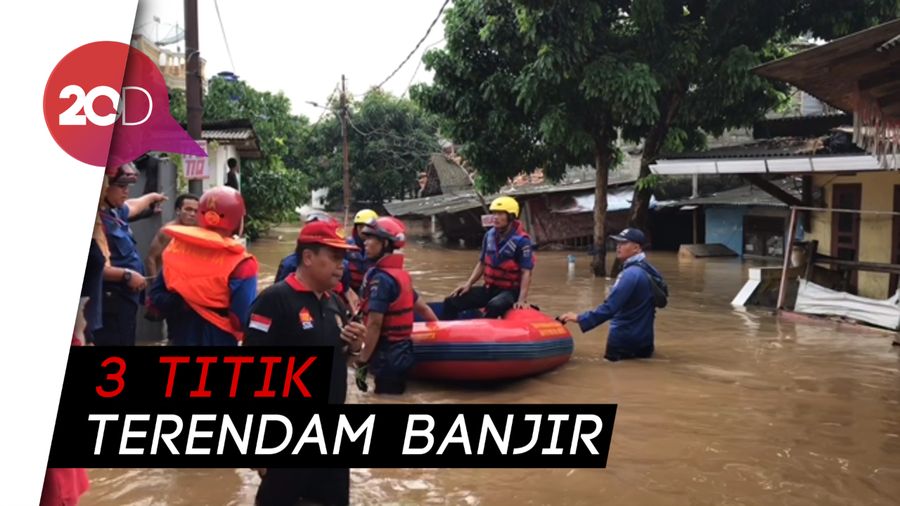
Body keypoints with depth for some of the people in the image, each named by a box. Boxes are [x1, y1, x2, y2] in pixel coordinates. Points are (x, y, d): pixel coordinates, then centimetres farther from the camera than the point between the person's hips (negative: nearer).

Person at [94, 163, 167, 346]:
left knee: (126, 342, 15)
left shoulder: (116, 212, 11)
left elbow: (132, 206, 37)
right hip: (111, 303, -11)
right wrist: (127, 275, -24)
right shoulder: (97, 219, -20)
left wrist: (152, 197, 54)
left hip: (125, 299, 11)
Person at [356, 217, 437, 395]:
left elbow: (374, 323, -21)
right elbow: (422, 308, 16)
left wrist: (362, 362, -17)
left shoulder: (381, 277, -18)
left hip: (387, 357, -8)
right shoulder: (401, 275, 8)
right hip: (401, 353, 8)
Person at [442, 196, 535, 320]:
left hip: (510, 291, -6)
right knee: (451, 303, -5)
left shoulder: (522, 240, -14)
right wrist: (468, 283, 2)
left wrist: (522, 300, -26)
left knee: (493, 307, -40)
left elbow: (526, 272, -17)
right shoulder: (489, 235, 4)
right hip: (488, 288, 6)